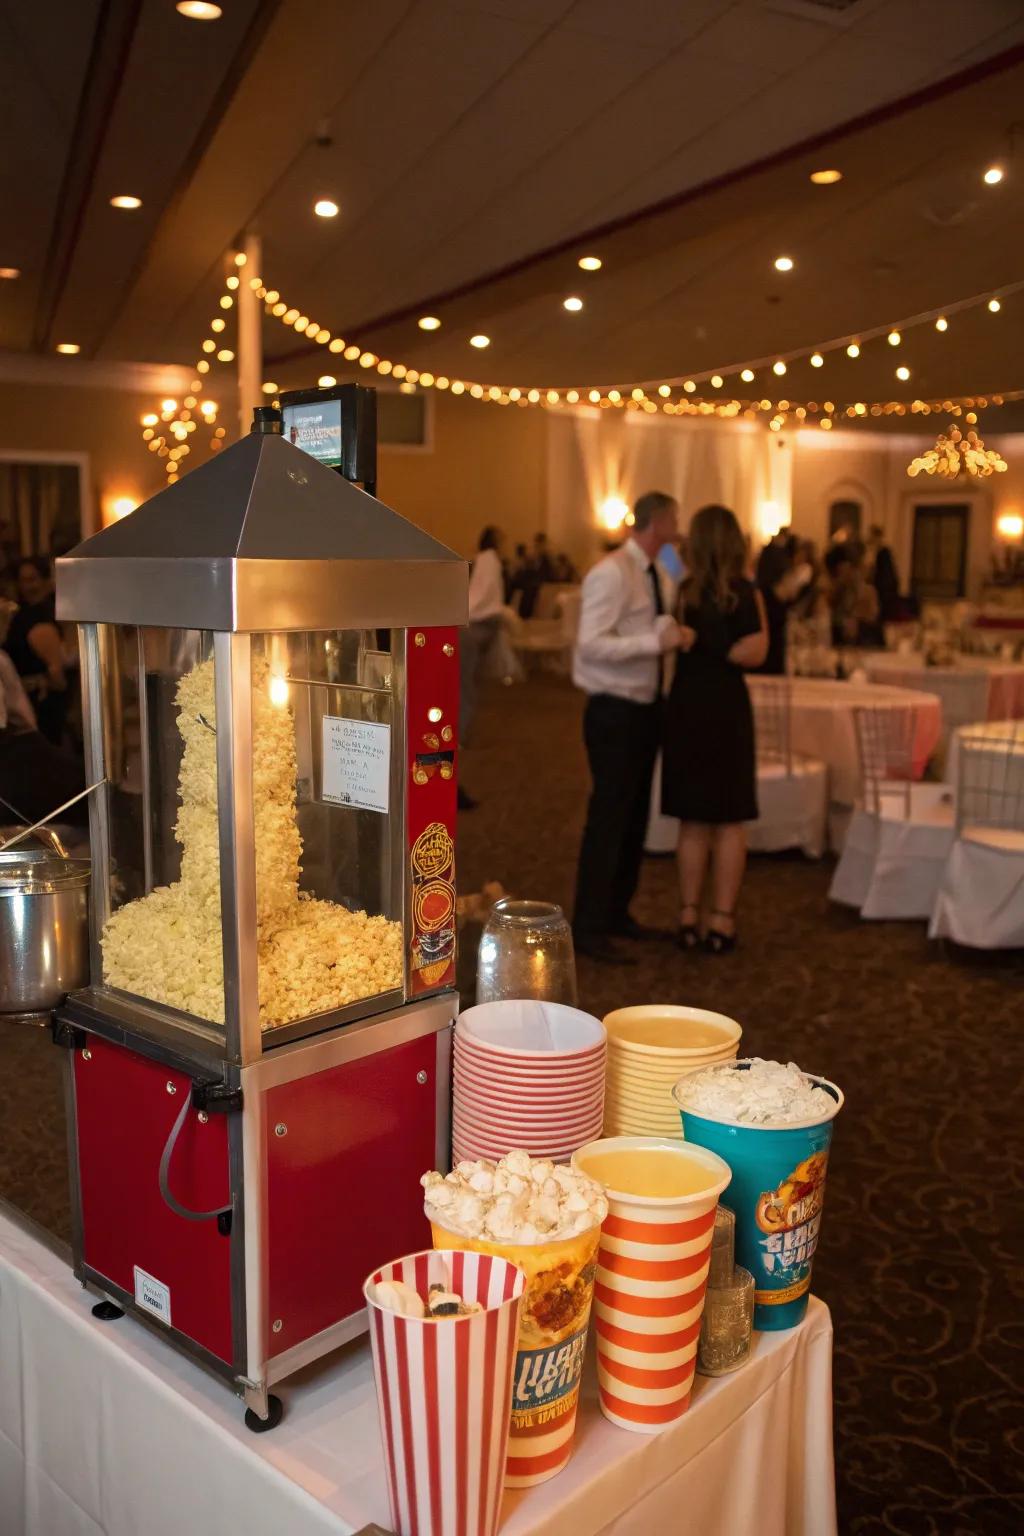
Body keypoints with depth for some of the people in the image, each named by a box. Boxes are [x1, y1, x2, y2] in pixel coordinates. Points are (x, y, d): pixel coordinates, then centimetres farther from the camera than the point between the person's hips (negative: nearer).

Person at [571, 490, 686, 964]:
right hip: (614, 711, -9)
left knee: (635, 815, 15)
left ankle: (616, 912, 29)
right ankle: (588, 928, 5)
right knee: (608, 817, -5)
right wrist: (657, 642, -26)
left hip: (645, 707, 9)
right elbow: (592, 643, -23)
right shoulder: (612, 573, -15)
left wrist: (676, 634, 1)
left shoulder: (655, 575, 10)